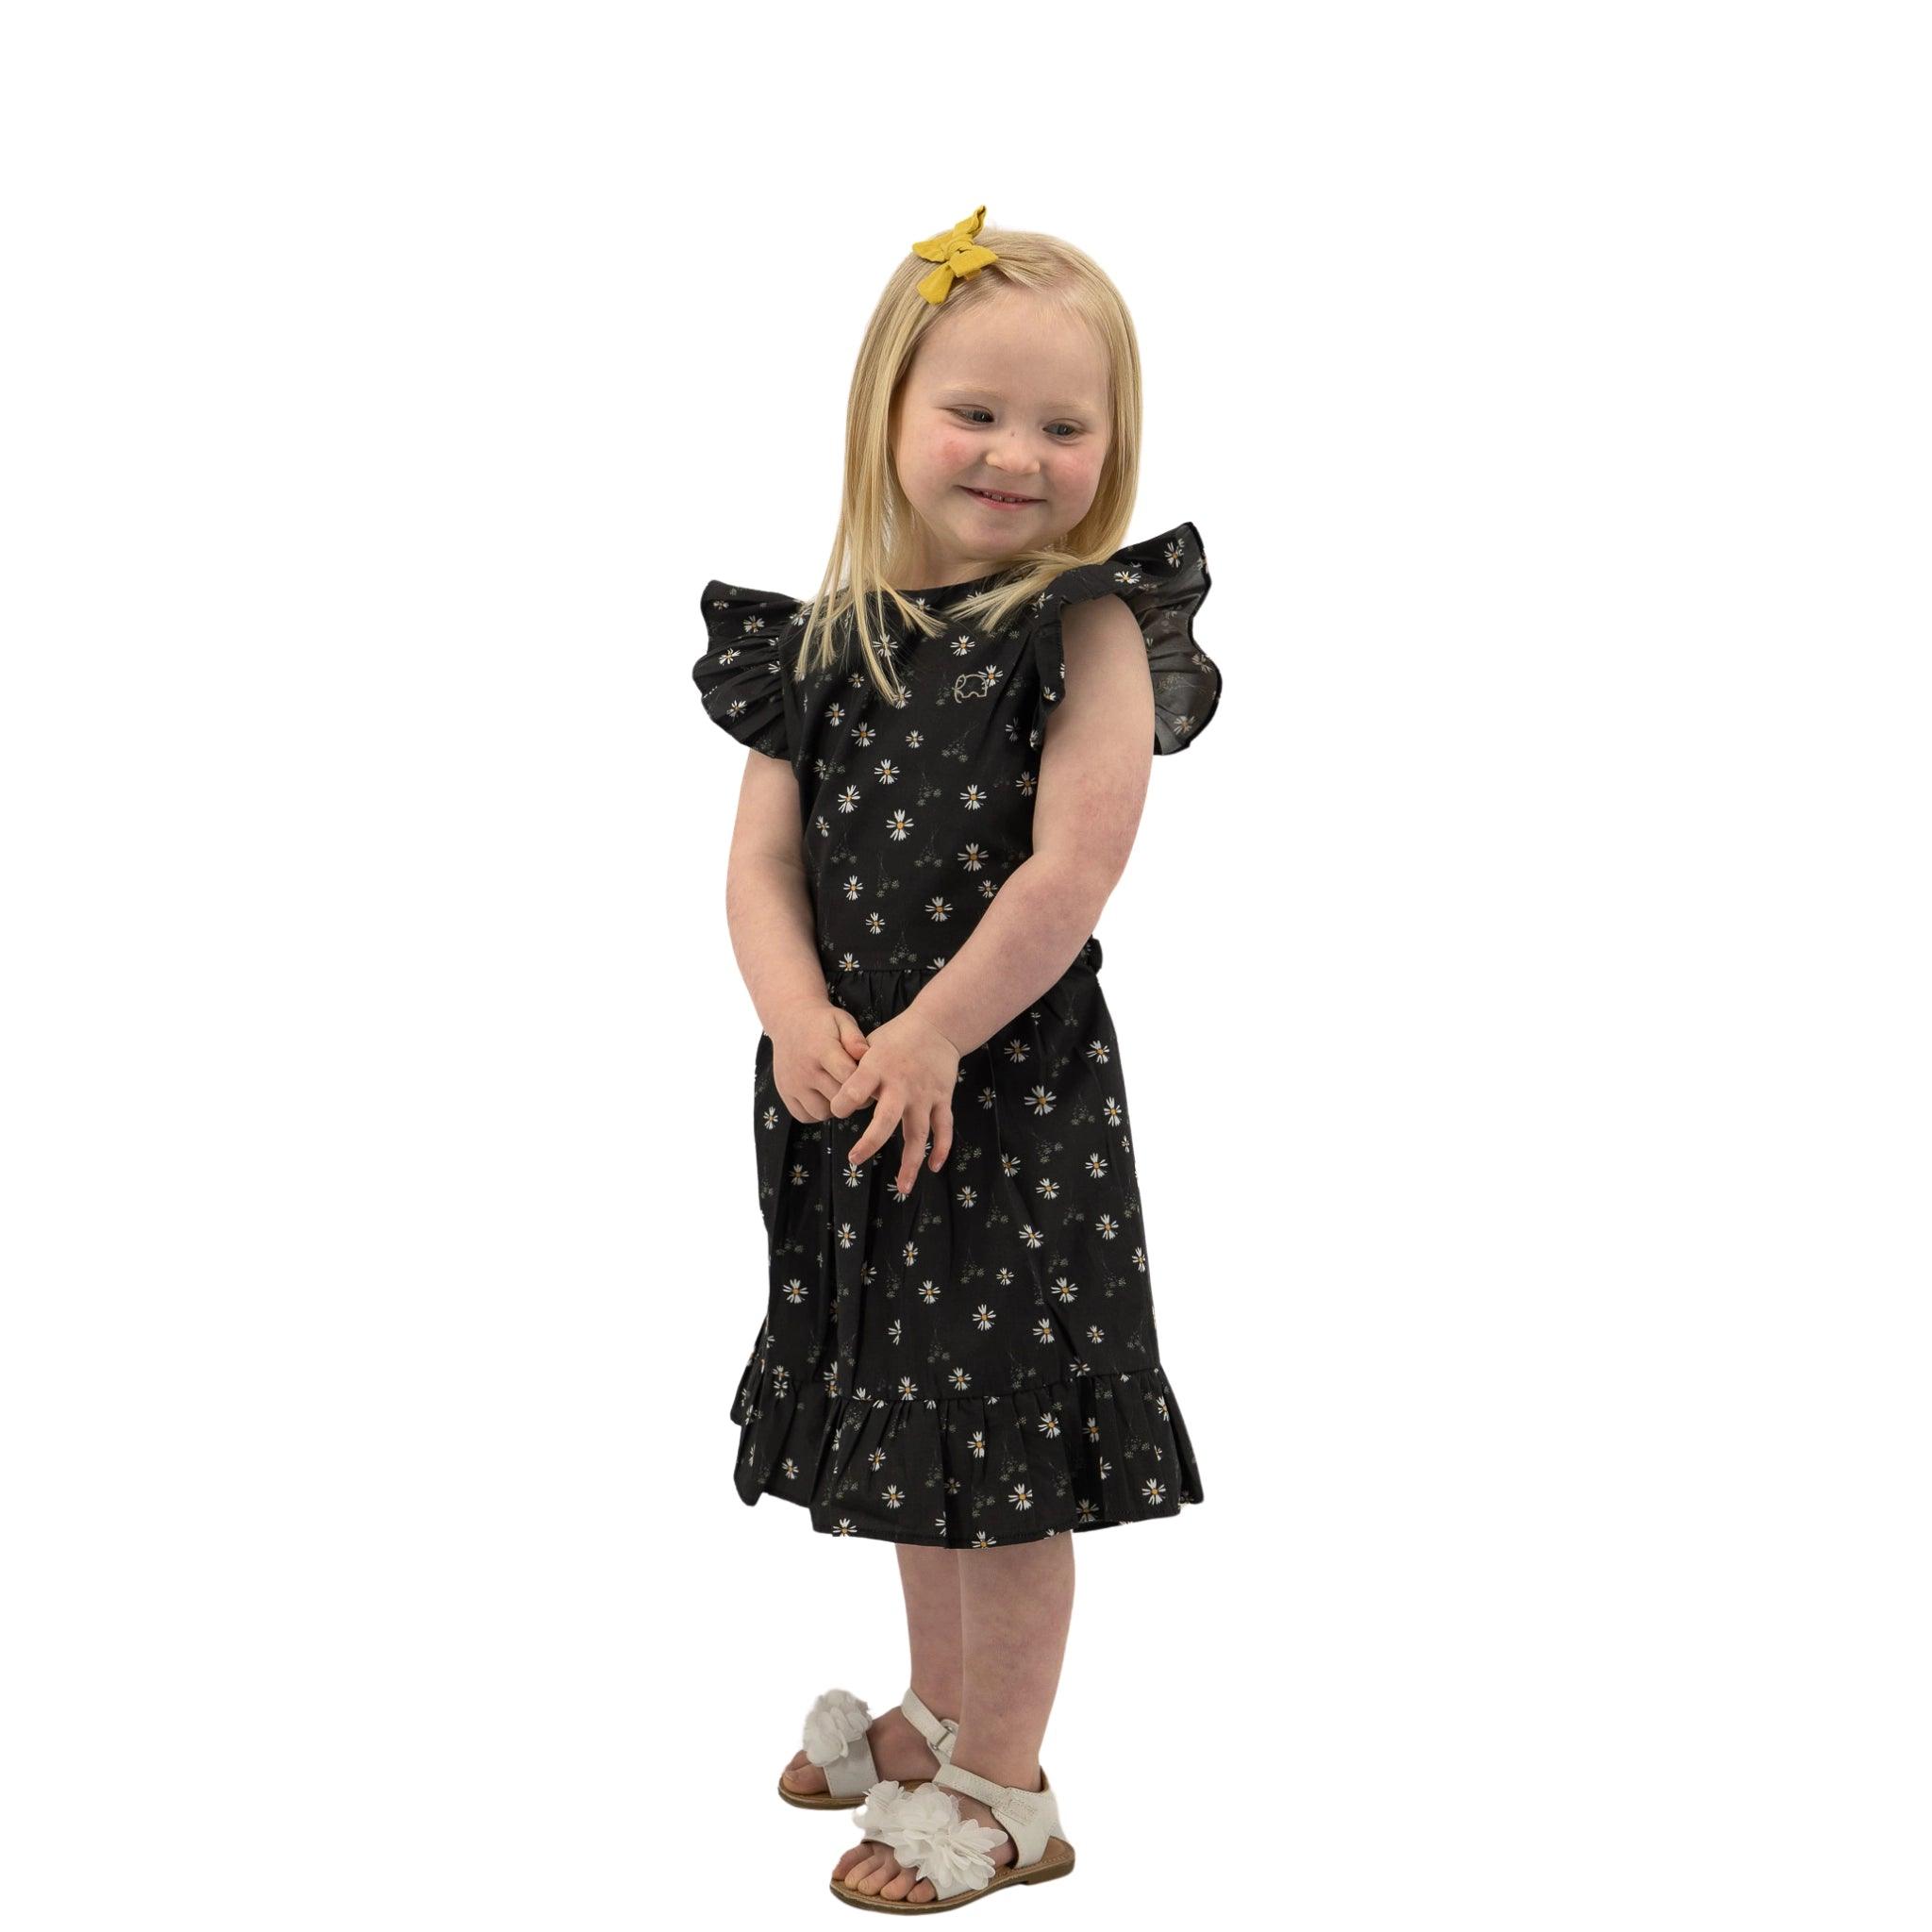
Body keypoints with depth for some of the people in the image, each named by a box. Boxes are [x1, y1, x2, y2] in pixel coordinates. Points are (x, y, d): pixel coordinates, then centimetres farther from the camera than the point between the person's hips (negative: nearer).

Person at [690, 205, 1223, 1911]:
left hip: (1014, 1095, -6)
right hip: (854, 1098, 6)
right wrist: (801, 1022, -15)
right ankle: (939, 1712, 40)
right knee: (913, 1417, 20)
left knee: (1005, 1448, 3)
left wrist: (926, 1040, -17)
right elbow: (764, 862, 2)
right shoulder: (827, 637, 4)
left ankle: (1003, 1789, 19)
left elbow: (1066, 878, -20)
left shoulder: (1090, 628, -12)